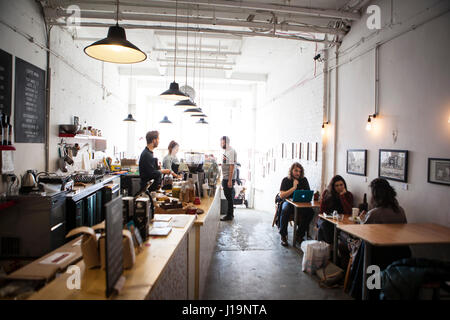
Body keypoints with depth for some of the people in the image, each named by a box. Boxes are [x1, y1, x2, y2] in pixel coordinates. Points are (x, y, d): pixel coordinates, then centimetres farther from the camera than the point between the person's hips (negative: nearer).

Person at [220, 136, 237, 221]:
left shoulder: (231, 151, -15)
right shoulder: (226, 151, 14)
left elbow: (232, 166, -20)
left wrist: (230, 180, -23)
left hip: (229, 178, -9)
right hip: (225, 178, 9)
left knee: (229, 197, -2)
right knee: (228, 196, 15)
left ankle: (229, 215, 7)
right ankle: (230, 214, 25)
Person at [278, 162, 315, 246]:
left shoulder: (304, 180, 6)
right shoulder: (286, 180, -2)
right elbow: (281, 195, -12)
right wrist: (294, 187, -17)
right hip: (288, 202, -3)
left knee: (310, 211, -27)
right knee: (285, 211, -36)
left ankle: (300, 235, -10)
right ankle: (283, 236, -20)